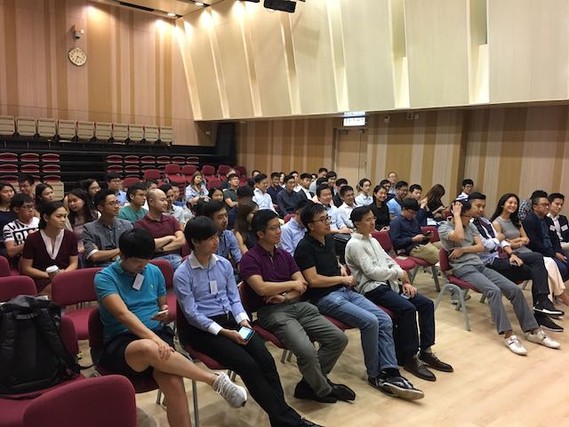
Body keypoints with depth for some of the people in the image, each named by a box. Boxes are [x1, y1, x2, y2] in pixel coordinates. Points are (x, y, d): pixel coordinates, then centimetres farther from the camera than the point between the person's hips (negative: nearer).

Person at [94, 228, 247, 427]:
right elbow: (123, 314, -18)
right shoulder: (104, 278, -3)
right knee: (149, 348, -40)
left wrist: (165, 313, -3)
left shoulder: (154, 272, 11)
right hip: (120, 344, -3)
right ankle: (216, 380, -26)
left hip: (158, 334, 3)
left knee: (173, 382, -31)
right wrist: (154, 338, -31)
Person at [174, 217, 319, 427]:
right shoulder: (182, 274, -9)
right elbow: (192, 314, -11)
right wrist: (224, 332, -18)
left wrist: (243, 320, -9)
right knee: (248, 365, -24)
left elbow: (234, 298, 10)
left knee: (266, 360, -19)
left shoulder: (224, 264, 6)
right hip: (202, 329, -5)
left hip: (230, 319, 5)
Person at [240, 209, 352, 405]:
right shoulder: (250, 259, -4)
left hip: (298, 305, 7)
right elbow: (261, 288, -19)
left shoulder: (284, 255, 17)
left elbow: (302, 285, 11)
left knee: (339, 338, -6)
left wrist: (285, 296, -9)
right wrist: (291, 284, -6)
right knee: (307, 351, -28)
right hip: (272, 312, -7)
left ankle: (310, 384, 10)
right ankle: (324, 390, 3)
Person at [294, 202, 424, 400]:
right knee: (370, 322, -25)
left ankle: (390, 373, -12)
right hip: (324, 297, -8)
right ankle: (374, 375, -6)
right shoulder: (305, 247, -10)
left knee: (385, 320, -11)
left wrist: (342, 269, 10)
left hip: (345, 291, 8)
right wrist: (342, 279, -7)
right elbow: (313, 280, -17)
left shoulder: (329, 239, 16)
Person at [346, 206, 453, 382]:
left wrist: (405, 282, 2)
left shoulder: (373, 240, 20)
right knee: (407, 308, -29)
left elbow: (390, 262, 18)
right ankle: (410, 358, -16)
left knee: (426, 304, -5)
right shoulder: (354, 245, -9)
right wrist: (400, 273, -5)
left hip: (388, 283, 9)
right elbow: (372, 272, -16)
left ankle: (426, 351, 1)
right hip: (372, 288, -9)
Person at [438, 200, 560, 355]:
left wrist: (463, 250, -9)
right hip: (464, 269, -7)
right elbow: (459, 237, -25)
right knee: (494, 290, -32)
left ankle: (533, 331, -2)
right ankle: (508, 335, -31)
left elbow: (481, 247, 8)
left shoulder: (470, 226, 17)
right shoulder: (444, 228, -3)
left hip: (480, 265, 7)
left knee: (515, 289, -9)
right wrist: (456, 215, -14)